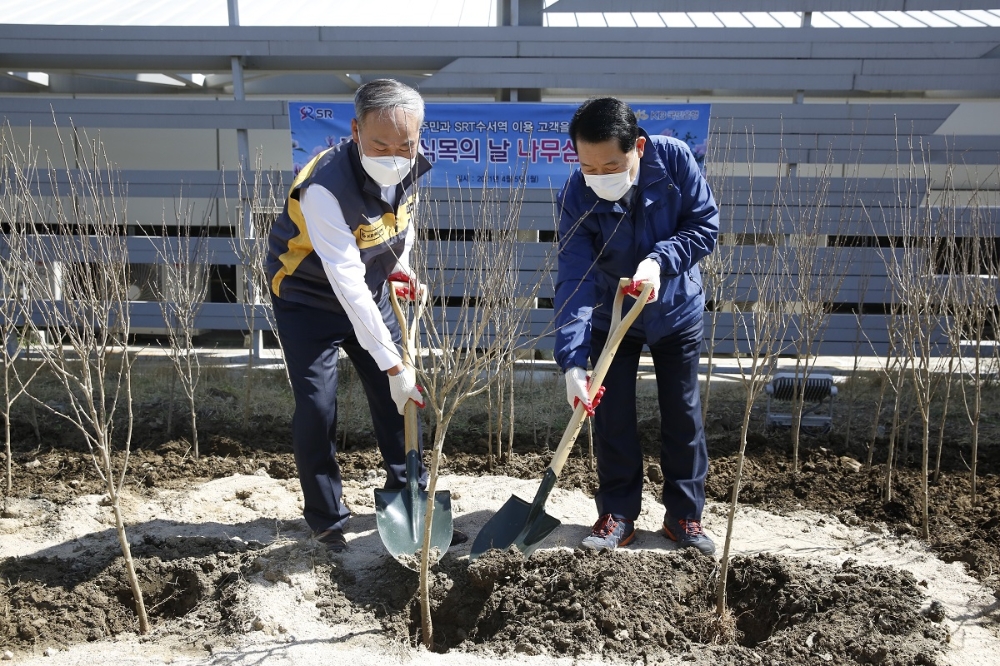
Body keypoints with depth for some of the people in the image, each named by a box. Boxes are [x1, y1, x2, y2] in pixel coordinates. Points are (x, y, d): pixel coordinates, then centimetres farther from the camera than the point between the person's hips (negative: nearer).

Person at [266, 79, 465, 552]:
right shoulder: (326, 189, -36)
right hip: (308, 298, -6)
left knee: (397, 396, 6)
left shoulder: (410, 167, -16)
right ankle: (327, 522, 10)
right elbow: (348, 284, -38)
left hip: (369, 292, 6)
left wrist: (402, 264, -3)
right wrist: (394, 365, -37)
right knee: (317, 408, -8)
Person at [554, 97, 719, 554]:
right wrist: (572, 361, -39)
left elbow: (705, 224, -16)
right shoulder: (577, 197, -26)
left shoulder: (674, 159, -25)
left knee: (683, 414, 8)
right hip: (612, 317, 0)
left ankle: (684, 514, 22)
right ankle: (618, 514, 20)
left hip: (677, 311, 1)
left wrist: (660, 260, -35)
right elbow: (574, 281, -30)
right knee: (611, 417, 3)